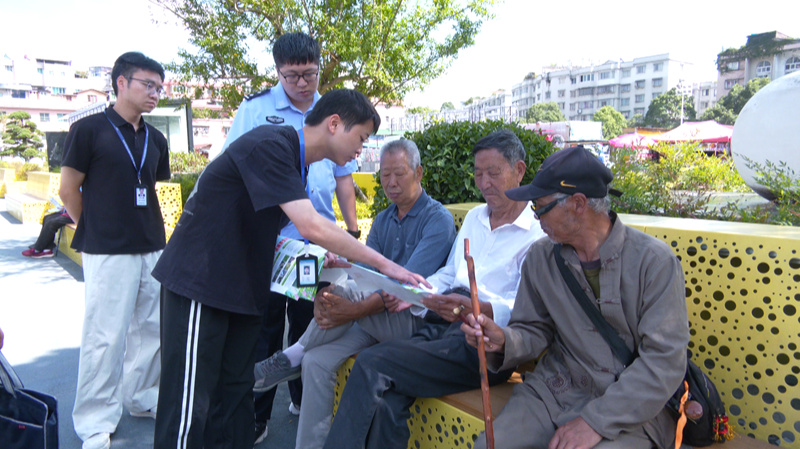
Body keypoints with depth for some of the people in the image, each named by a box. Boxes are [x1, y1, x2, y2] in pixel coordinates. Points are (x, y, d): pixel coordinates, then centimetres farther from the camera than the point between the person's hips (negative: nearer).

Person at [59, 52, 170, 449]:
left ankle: (142, 397, 30)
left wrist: (154, 233, 13)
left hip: (153, 249, 6)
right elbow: (68, 190, -1)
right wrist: (95, 232, 5)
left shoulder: (155, 139, 12)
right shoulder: (89, 129, -5)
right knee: (106, 337, -2)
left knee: (154, 328, 12)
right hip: (108, 253, -6)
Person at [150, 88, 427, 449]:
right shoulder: (269, 146, -20)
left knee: (235, 396, 13)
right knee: (189, 405, -2)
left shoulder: (294, 160, 10)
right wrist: (384, 264, -21)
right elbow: (312, 227, -29)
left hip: (240, 288, 9)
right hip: (199, 281, -9)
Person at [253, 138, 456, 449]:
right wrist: (325, 294, -19)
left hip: (414, 318, -6)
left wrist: (357, 309, -32)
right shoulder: (382, 221, 16)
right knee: (316, 361, -15)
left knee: (345, 293, -29)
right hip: (375, 319, 7)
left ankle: (292, 357, -6)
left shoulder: (438, 220, -8)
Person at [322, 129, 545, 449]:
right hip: (440, 326, 6)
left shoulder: (538, 233, -1)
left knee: (372, 364, -23)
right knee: (385, 400, -23)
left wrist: (473, 309, -30)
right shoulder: (474, 217, 24)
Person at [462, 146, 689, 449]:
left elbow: (665, 360, -15)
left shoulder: (654, 260, -11)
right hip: (554, 391, 4)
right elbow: (535, 330, 8)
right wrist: (503, 341, -15)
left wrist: (597, 420, -19)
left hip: (632, 406, -3)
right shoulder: (540, 257, 2)